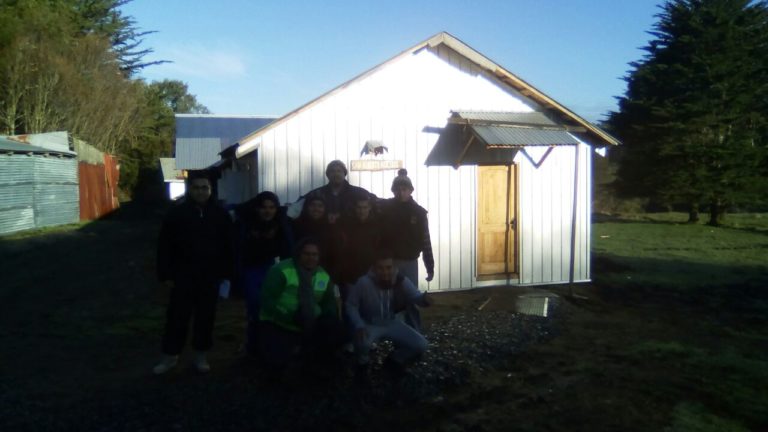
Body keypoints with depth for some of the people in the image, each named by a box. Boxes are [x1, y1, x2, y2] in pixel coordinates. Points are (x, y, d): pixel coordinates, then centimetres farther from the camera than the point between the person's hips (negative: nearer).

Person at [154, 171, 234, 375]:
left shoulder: (221, 215, 3)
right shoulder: (176, 213, -2)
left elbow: (228, 247, 6)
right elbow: (164, 246, -1)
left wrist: (225, 274, 1)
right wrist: (166, 274, -5)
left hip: (210, 277, 1)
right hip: (183, 276, -1)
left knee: (205, 318, 10)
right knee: (177, 317, 5)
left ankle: (201, 356, 23)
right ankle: (170, 355, 20)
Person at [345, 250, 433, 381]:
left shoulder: (402, 281, -17)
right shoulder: (364, 283, -25)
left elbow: (416, 296, -25)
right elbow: (351, 305, -13)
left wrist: (424, 298, -50)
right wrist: (359, 326, -27)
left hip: (392, 323, 3)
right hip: (370, 324, -3)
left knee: (420, 344, -12)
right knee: (362, 341, -37)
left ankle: (394, 359, 19)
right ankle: (362, 364, 1)